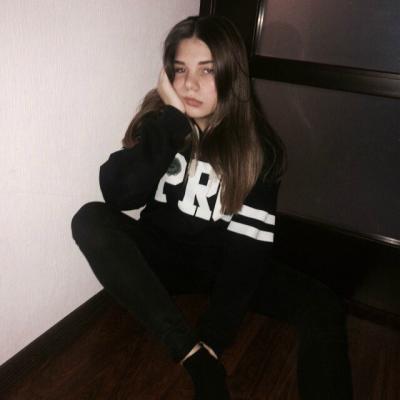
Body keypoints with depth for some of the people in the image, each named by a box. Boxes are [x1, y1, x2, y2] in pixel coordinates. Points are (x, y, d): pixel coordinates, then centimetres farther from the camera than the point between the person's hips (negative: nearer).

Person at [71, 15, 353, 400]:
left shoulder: (257, 146, -11)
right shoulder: (158, 120, -7)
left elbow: (248, 245, -17)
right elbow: (119, 194, -23)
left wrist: (213, 337, -24)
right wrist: (172, 119, -26)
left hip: (220, 262, 0)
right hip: (162, 254, 1)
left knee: (323, 308, -23)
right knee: (91, 219, -29)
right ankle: (197, 361, -31)